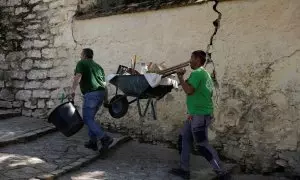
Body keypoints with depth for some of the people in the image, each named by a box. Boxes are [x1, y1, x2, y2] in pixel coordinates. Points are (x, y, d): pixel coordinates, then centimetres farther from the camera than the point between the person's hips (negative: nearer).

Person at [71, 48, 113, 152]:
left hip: (91, 94, -8)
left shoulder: (82, 63, 5)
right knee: (90, 117, 18)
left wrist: (73, 90, -16)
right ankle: (93, 142, 17)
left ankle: (105, 138, -14)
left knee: (87, 119, -3)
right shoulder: (98, 66, 25)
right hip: (101, 92, 8)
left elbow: (78, 77, -13)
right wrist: (105, 99, 23)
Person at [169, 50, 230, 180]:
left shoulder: (197, 73, -15)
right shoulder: (204, 73, 17)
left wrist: (180, 76, -14)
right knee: (185, 138, 14)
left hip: (200, 115, -10)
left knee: (202, 145, -4)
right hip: (197, 113, 10)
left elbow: (189, 90, -27)